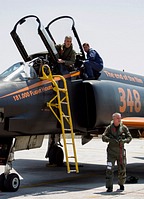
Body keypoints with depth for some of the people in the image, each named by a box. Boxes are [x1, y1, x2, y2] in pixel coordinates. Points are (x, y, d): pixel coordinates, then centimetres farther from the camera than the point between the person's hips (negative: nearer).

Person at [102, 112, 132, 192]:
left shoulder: (124, 128, 2)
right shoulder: (109, 128, 0)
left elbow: (129, 137, 0)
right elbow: (103, 137, -8)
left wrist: (124, 140, -21)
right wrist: (111, 140, -25)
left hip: (121, 151, 2)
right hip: (111, 151, -1)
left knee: (122, 169, 9)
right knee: (109, 169, -11)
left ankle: (121, 184, 33)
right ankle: (109, 187, -9)